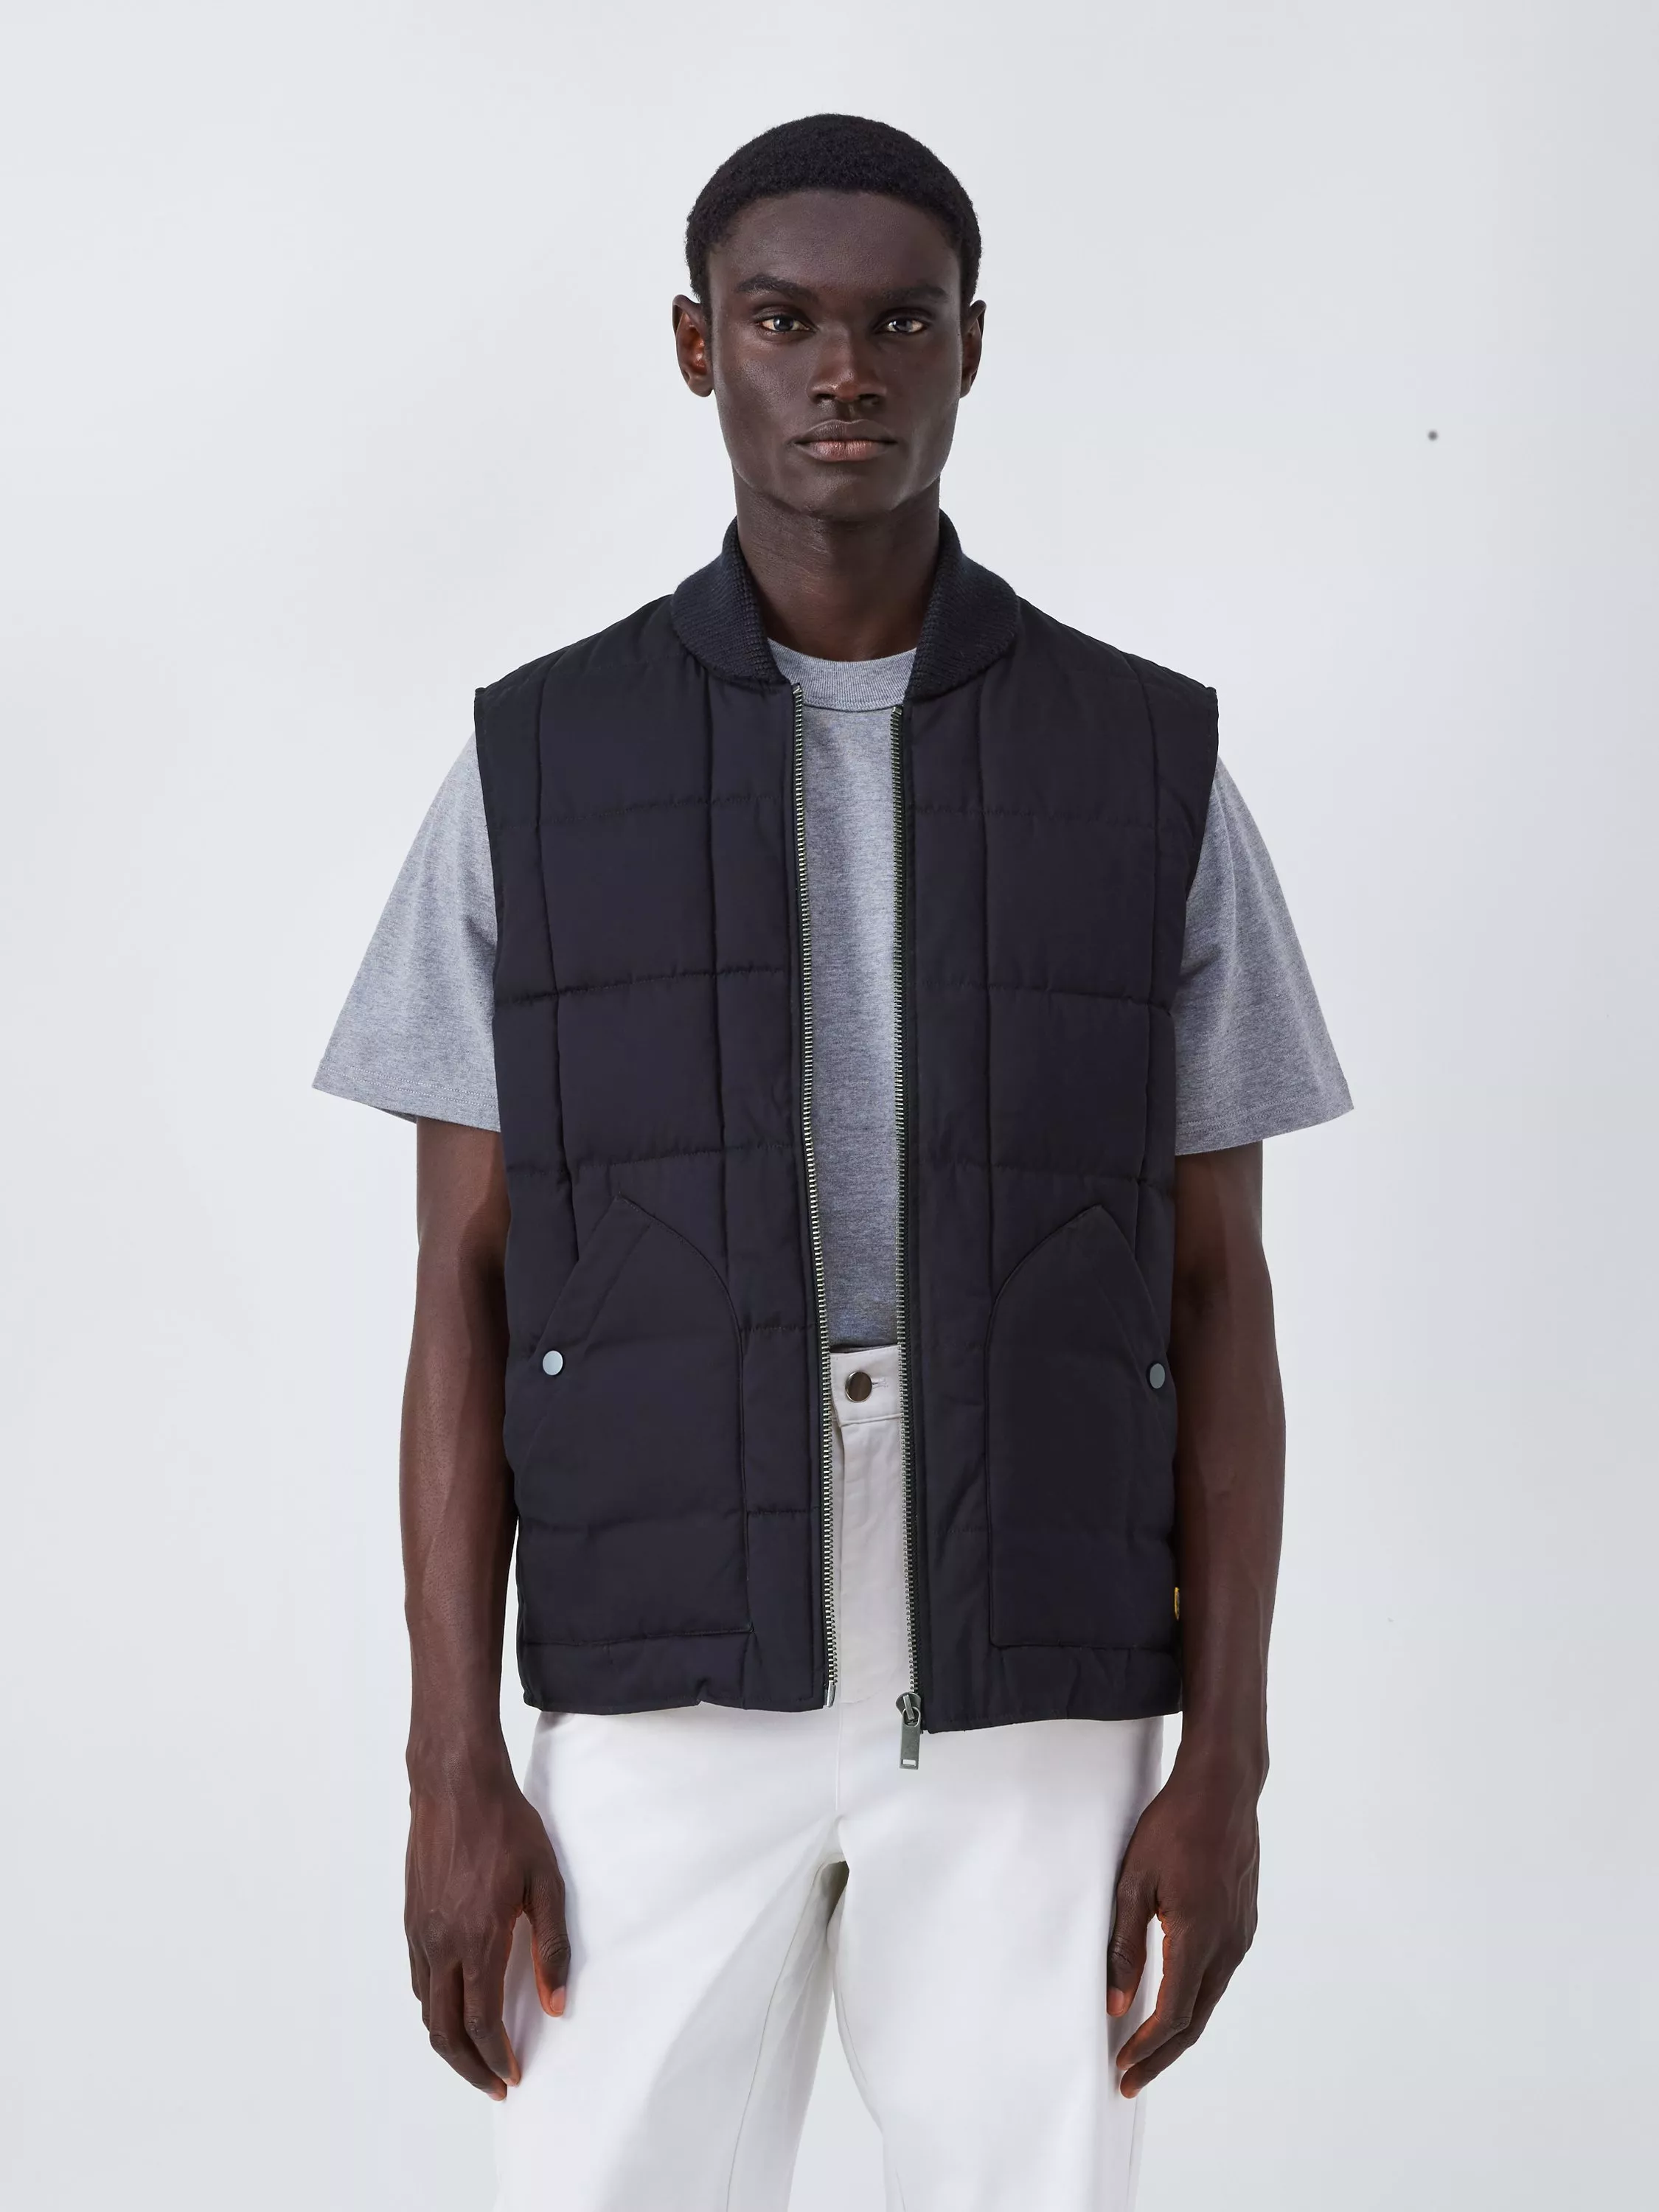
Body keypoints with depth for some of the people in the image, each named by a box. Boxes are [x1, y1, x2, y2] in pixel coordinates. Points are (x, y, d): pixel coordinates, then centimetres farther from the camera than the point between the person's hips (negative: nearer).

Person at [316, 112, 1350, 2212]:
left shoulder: (1149, 770, 2)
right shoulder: (538, 770, 2)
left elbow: (1217, 1300, 2)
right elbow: (465, 1293, 1)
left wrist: (1224, 1768, -4)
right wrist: (453, 1777, -5)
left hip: (1029, 1710, 1)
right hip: (671, 1700, 0)